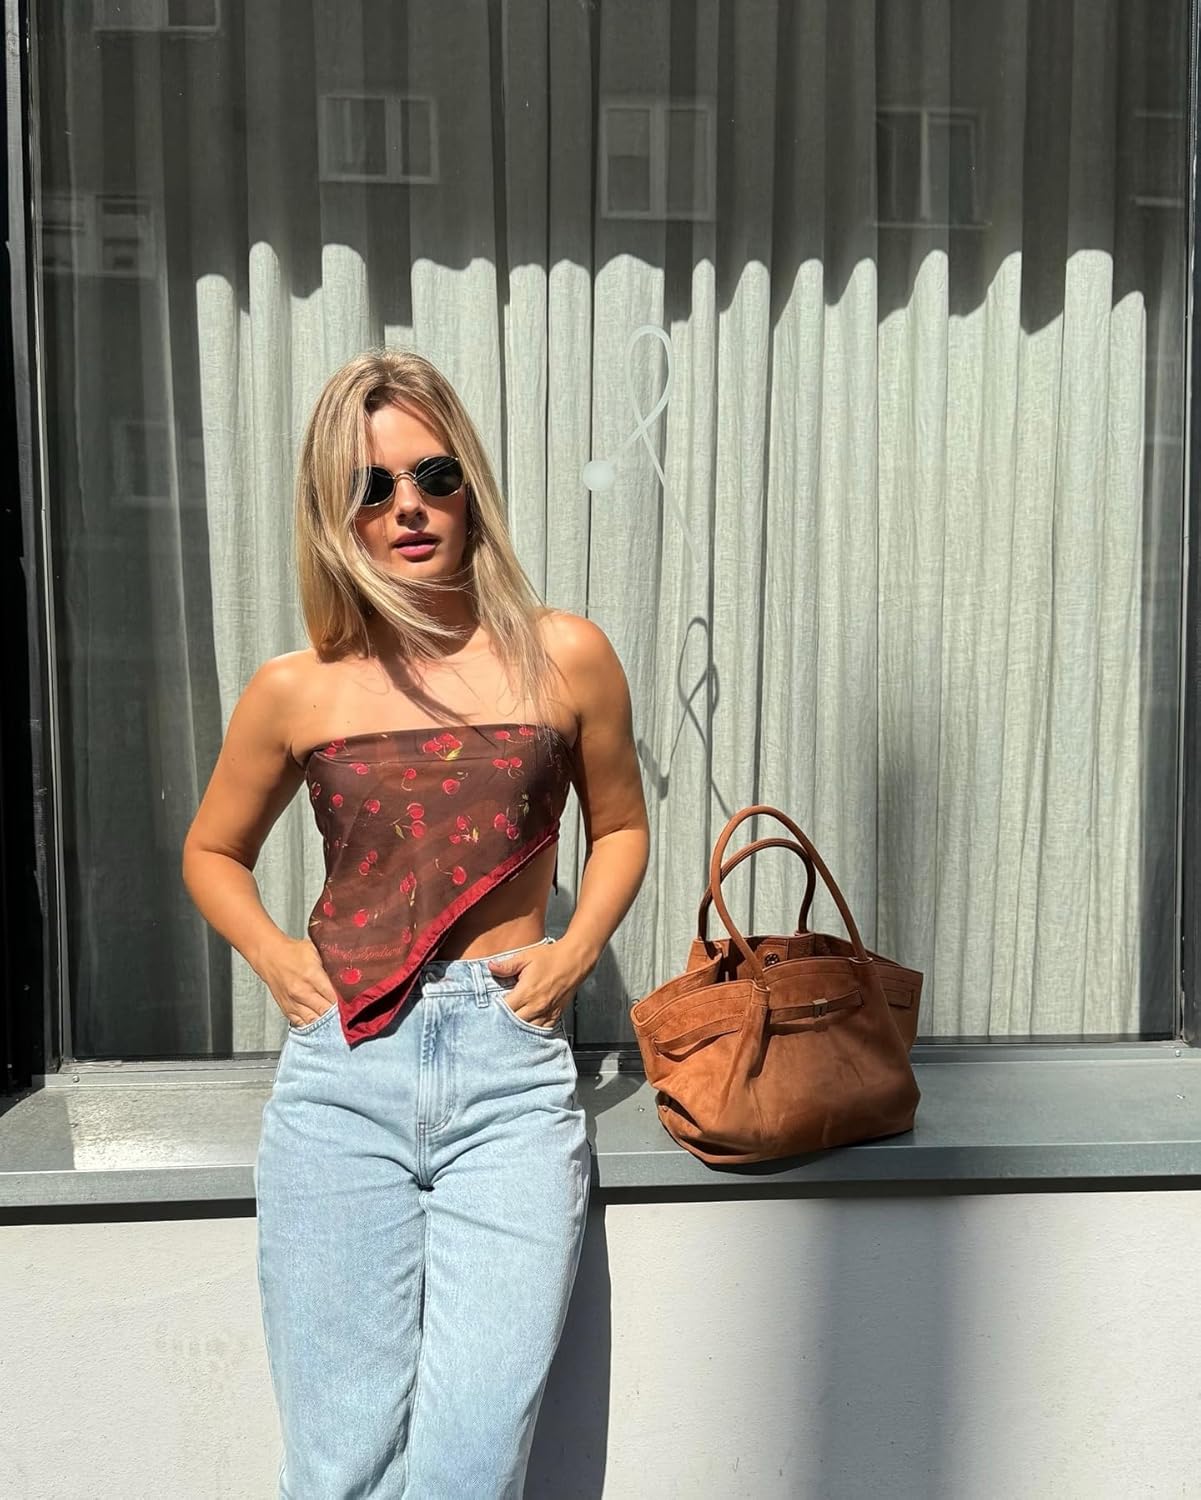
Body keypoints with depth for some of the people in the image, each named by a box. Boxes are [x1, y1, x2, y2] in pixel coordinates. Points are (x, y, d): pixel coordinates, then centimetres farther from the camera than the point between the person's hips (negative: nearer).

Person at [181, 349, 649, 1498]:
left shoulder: (563, 657, 3)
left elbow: (619, 824, 17)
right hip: (342, 1070, 1)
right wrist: (275, 957, 2)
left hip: (510, 1068, 0)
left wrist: (575, 949, 1)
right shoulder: (295, 689, 4)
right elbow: (212, 853, 19)